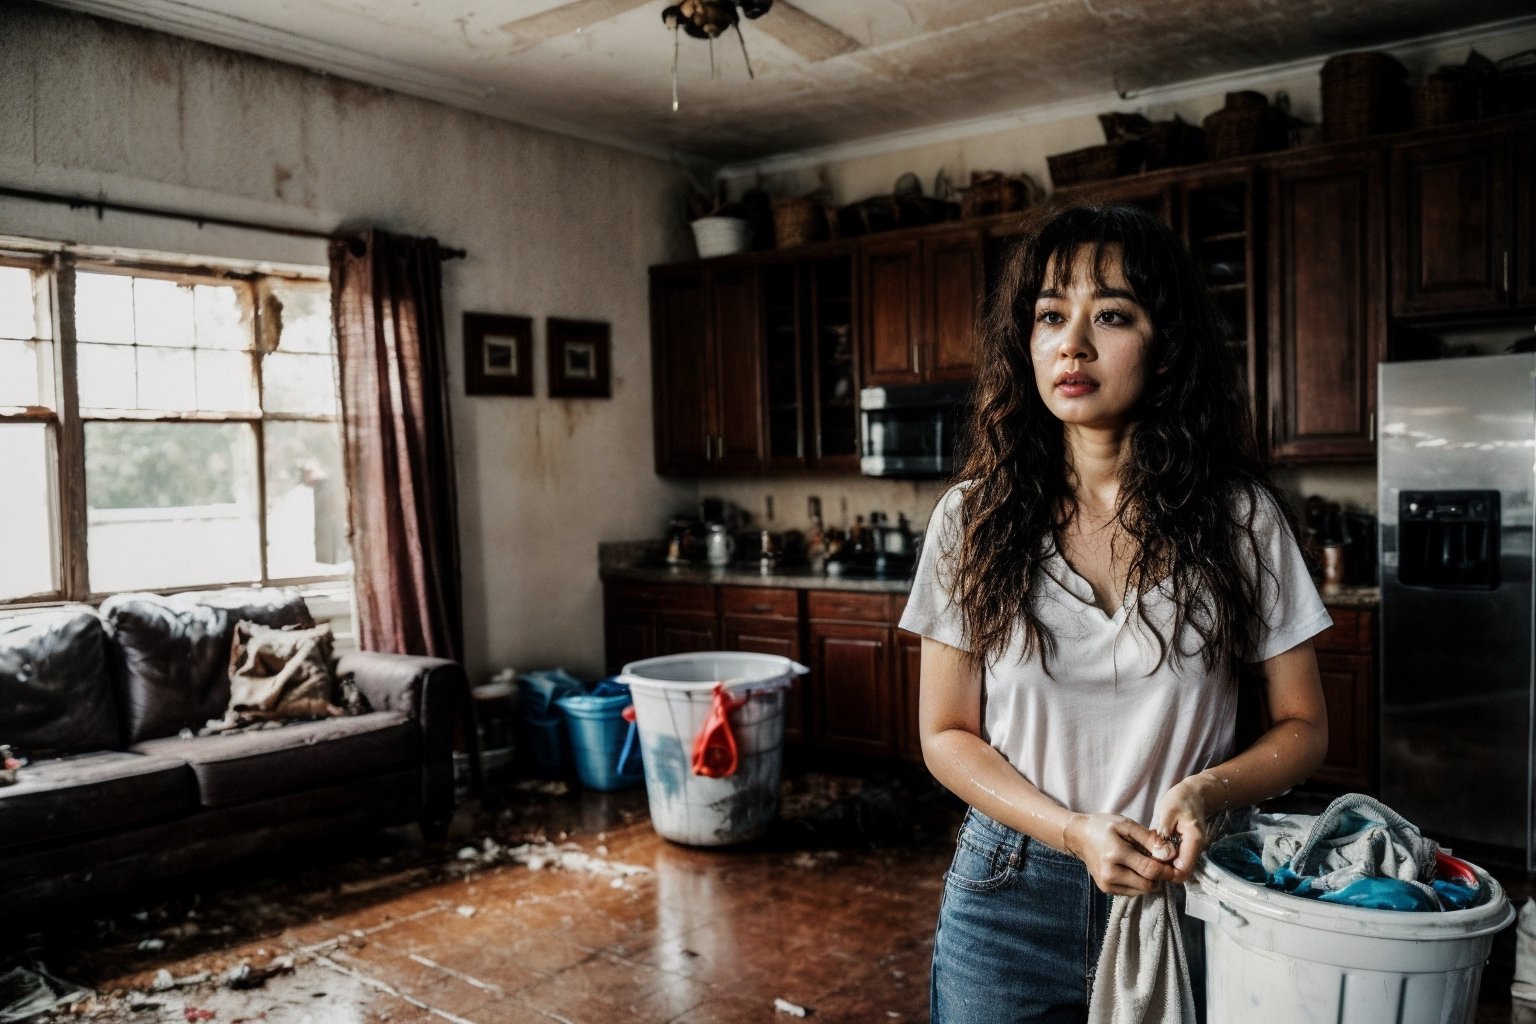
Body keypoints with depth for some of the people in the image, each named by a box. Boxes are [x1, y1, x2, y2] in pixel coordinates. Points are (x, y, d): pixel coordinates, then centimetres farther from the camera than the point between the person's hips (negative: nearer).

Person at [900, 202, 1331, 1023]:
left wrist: (1204, 792, -19)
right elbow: (947, 736, -2)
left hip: (1182, 888, 0)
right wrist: (1075, 831, -16)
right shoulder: (974, 520, -5)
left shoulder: (1240, 519, -7)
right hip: (1010, 896, 1)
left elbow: (1303, 728, 1)